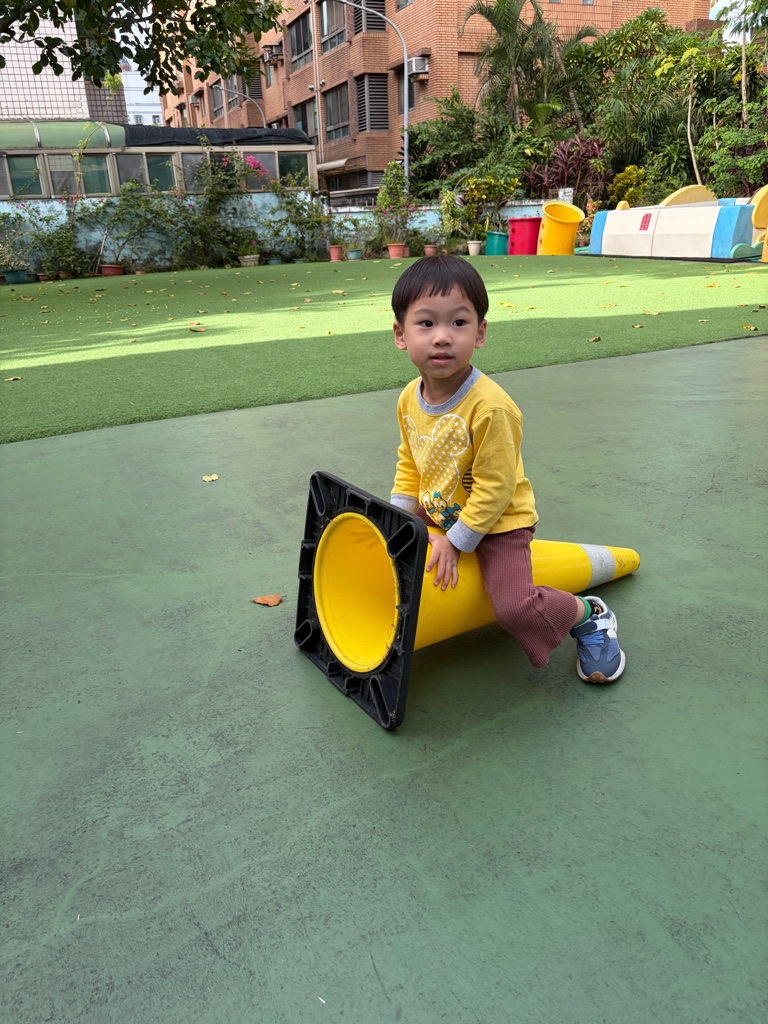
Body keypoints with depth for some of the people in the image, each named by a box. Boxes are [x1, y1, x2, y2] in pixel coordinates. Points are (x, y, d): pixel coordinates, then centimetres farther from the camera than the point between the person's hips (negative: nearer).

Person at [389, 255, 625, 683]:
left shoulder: (490, 407, -30)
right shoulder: (409, 399, -7)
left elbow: (495, 488, -24)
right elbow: (409, 463, 9)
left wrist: (456, 542, -19)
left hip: (499, 522, -7)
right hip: (439, 515, 7)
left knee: (515, 607, -21)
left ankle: (589, 615, 9)